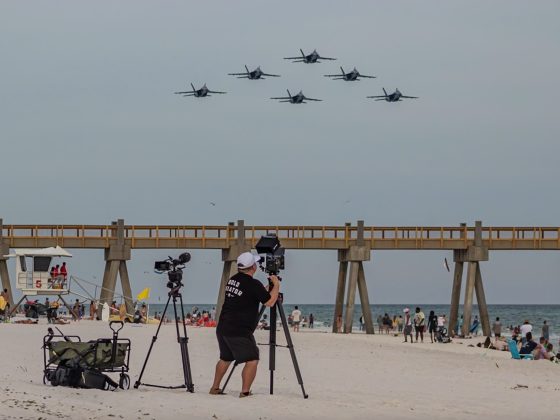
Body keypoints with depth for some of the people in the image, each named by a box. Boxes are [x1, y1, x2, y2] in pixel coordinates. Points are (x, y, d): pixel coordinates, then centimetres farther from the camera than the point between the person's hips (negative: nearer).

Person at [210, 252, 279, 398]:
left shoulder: (232, 280, 12)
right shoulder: (253, 284, -14)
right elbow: (269, 302, -12)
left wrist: (266, 290, 27)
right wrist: (276, 285, 2)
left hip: (222, 329, 9)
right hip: (239, 332, -9)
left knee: (225, 358, 24)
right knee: (252, 360, -4)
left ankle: (215, 388, 30)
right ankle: (245, 391, -11)